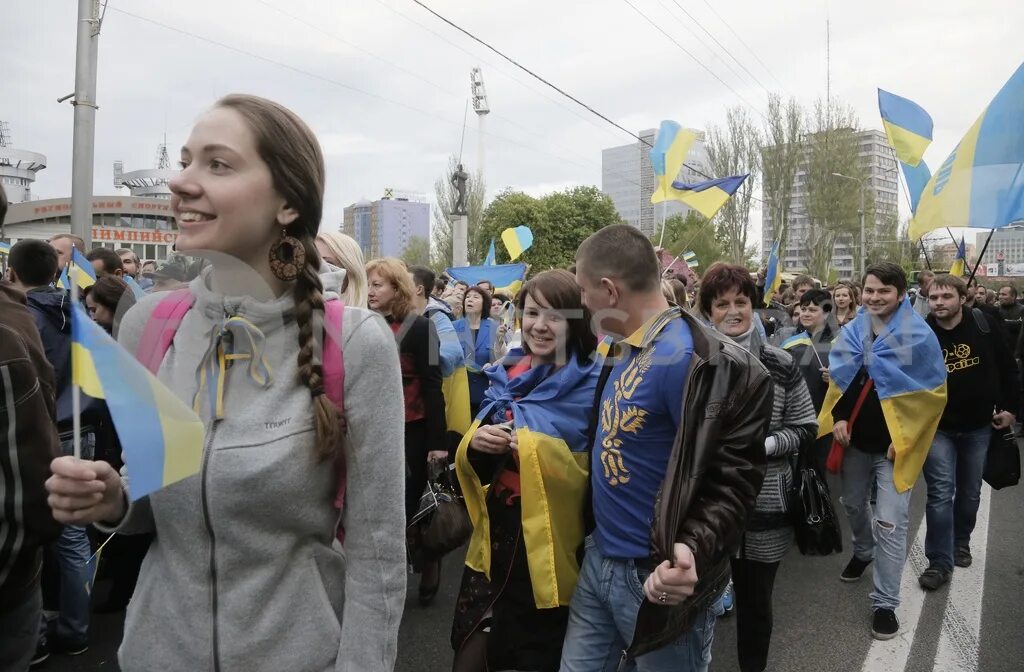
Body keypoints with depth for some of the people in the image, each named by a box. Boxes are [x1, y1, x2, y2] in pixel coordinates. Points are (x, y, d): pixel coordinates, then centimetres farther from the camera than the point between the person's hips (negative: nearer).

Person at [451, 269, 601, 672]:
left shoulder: (592, 384, -10)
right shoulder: (506, 375, 6)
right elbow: (474, 468, 12)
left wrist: (535, 447, -26)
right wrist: (476, 446, -10)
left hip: (553, 544, -4)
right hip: (497, 536, 5)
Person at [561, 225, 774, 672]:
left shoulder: (692, 362, -24)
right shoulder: (623, 351, 6)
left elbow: (730, 480, -24)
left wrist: (692, 550, -38)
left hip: (657, 576, -8)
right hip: (598, 558, 8)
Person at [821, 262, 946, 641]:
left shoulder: (919, 336, -12)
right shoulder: (851, 332, 2)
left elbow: (933, 394, -9)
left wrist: (906, 438, -14)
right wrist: (837, 418, -3)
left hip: (895, 443, -5)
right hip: (855, 438, 5)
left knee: (890, 523, -4)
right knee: (853, 504, 22)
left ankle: (885, 603, 9)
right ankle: (863, 552, 51)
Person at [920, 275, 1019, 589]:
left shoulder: (984, 325, -8)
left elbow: (1007, 368, 3)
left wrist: (1010, 407, 2)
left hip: (979, 426, 2)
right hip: (938, 428, -2)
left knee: (970, 492, 16)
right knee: (941, 493, -5)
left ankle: (961, 542, 39)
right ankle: (940, 562, 4)